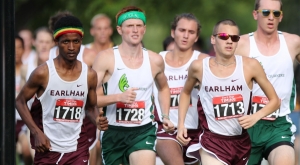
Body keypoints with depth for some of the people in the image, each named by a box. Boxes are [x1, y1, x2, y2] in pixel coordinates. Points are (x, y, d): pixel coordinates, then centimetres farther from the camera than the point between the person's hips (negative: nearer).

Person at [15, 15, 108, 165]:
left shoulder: (89, 75, 1)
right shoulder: (43, 73, -9)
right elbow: (20, 102, 0)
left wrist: (97, 119, -9)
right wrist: (36, 132, -10)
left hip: (77, 149, 2)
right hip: (47, 148, -2)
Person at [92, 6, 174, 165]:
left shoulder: (155, 61, 3)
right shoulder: (106, 58, -7)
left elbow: (163, 88, 26)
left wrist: (166, 116, 14)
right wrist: (119, 97, -26)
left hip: (143, 131, 0)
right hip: (113, 131, 0)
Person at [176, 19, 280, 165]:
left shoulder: (250, 66, -6)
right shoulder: (199, 67, -5)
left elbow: (275, 100, 2)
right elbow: (186, 92, 17)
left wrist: (255, 117, -15)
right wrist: (181, 124, 8)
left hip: (242, 141, 2)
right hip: (213, 141, -2)